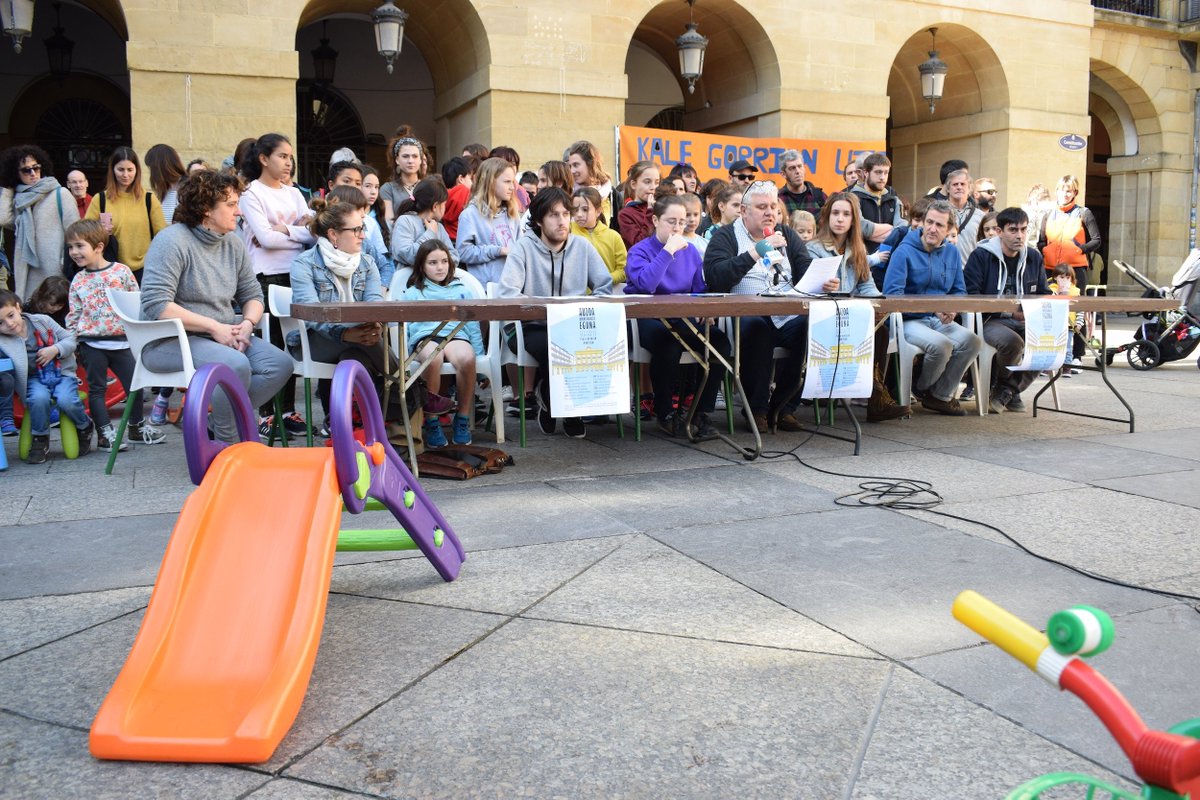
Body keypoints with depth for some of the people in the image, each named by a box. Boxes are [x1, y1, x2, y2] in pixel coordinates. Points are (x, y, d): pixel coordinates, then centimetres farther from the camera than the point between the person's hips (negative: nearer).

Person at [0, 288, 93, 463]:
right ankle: (40, 440, -8)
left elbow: (70, 339, 4)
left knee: (66, 401, -28)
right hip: (34, 379, 0)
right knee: (39, 398, -33)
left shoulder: (42, 321, -1)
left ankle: (85, 428, 5)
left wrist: (55, 349, -12)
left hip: (62, 373, 0)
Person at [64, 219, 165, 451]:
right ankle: (104, 433, 9)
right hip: (91, 343, 1)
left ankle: (137, 427, 24)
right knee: (97, 388, 3)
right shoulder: (78, 280, 4)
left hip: (121, 341, 0)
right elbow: (73, 314, 8)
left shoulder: (121, 271, -1)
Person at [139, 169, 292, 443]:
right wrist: (214, 327, -20)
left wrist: (247, 323, -9)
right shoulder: (172, 241, -12)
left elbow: (252, 295, 14)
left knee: (280, 364, -16)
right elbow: (156, 305, -20)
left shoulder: (233, 244, 10)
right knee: (235, 365, -33)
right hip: (170, 341, -7)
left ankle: (221, 421, -4)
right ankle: (229, 444, -13)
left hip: (224, 336, 7)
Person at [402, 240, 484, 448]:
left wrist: (479, 355, 11)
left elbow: (473, 325, 23)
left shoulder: (462, 291, 28)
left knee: (467, 359, -37)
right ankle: (431, 421, -26)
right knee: (433, 359, -39)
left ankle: (463, 418, -21)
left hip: (456, 335, 1)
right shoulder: (412, 294, 25)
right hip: (424, 337, -1)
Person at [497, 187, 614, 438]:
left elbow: (606, 287, 4)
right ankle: (548, 400, -1)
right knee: (553, 345, -36)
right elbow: (507, 293, -14)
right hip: (532, 327, -3)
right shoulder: (524, 247, -2)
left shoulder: (582, 246, 9)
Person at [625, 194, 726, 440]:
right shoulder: (640, 251, -3)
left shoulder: (691, 251, 13)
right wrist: (667, 251, -18)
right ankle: (665, 413, -15)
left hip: (683, 321, 5)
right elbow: (645, 284, -23)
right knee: (668, 344, -38)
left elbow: (700, 291, 16)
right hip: (648, 319, -5)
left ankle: (700, 413, -12)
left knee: (720, 341, -22)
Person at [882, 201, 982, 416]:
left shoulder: (952, 252, 12)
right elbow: (892, 293, -17)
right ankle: (922, 389, 1)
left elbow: (959, 291, 15)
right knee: (941, 345, -33)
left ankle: (941, 395, -2)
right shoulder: (904, 251, -7)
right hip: (909, 321, -6)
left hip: (940, 321, 6)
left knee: (971, 341, -22)